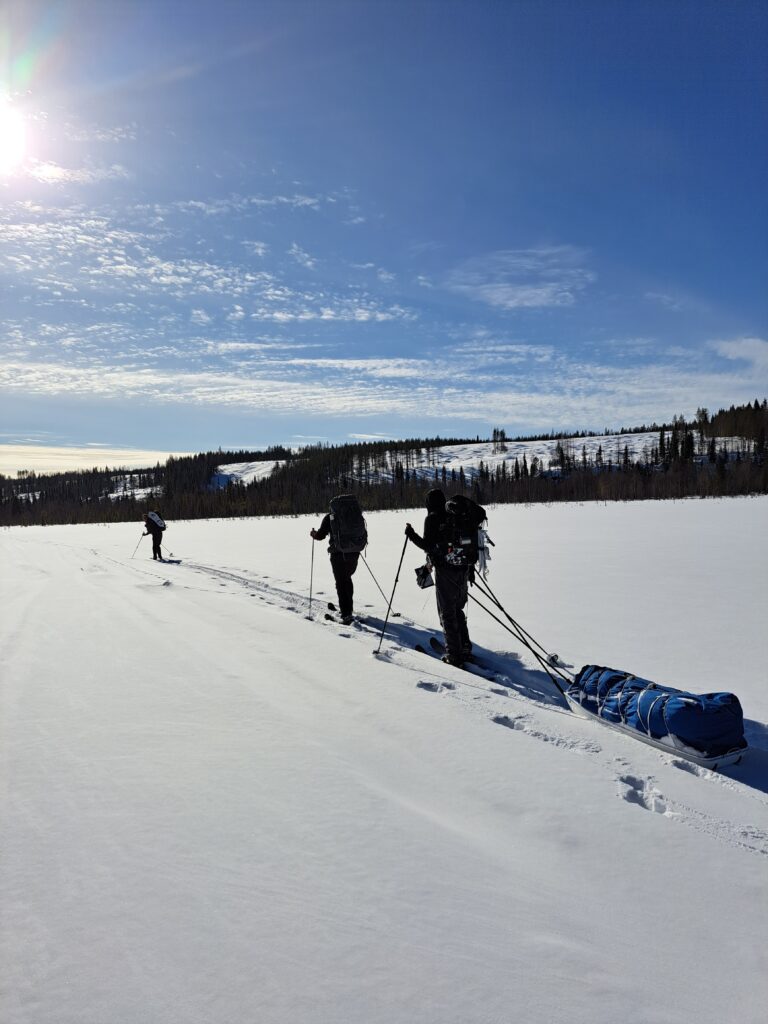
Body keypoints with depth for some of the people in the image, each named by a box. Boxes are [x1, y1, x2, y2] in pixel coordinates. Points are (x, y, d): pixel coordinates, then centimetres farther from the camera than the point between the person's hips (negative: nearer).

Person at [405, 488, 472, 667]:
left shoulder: (432, 519, -7)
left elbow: (428, 546, -12)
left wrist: (411, 535, 3)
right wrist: (470, 568, 19)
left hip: (445, 570, -6)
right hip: (463, 569, 6)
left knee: (447, 613, 2)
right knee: (458, 610, 20)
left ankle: (454, 655, 3)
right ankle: (465, 648, 24)